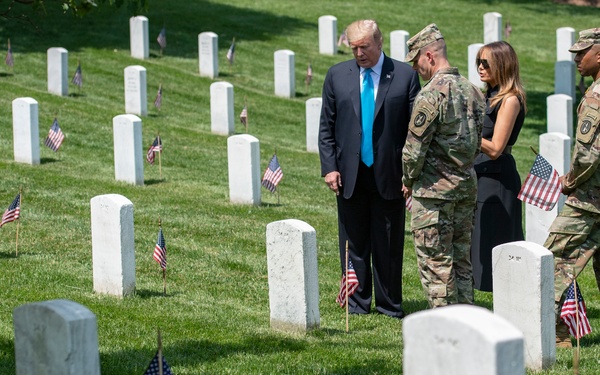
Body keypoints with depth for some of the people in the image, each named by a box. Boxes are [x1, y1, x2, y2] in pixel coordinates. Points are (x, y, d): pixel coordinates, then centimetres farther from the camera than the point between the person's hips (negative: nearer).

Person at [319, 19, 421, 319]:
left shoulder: (405, 76, -1)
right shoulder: (337, 76, 5)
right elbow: (326, 127, 7)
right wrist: (329, 167, -3)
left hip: (389, 175, -2)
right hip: (350, 175, 2)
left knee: (389, 244, 5)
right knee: (354, 243, 8)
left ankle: (389, 303, 15)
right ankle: (357, 302, 17)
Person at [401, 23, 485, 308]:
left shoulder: (431, 94, -17)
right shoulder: (472, 90, 8)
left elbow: (414, 148, -14)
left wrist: (408, 181, 2)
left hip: (434, 189, -8)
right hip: (467, 185, 8)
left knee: (435, 263, -3)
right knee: (461, 260, 13)